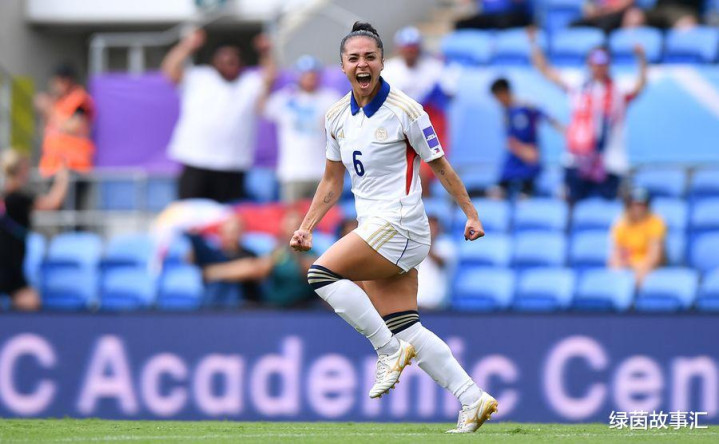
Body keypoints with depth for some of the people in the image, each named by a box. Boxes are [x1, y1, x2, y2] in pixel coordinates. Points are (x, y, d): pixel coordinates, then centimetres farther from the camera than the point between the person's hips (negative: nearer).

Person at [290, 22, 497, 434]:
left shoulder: (405, 111, -9)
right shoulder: (337, 117, 10)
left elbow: (440, 166, -1)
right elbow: (333, 181, 19)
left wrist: (471, 213, 0)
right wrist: (307, 227, 12)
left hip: (400, 224, -7)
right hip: (373, 227, 7)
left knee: (323, 273, -21)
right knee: (405, 330, 1)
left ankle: (390, 351, -13)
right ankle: (473, 400, 3)